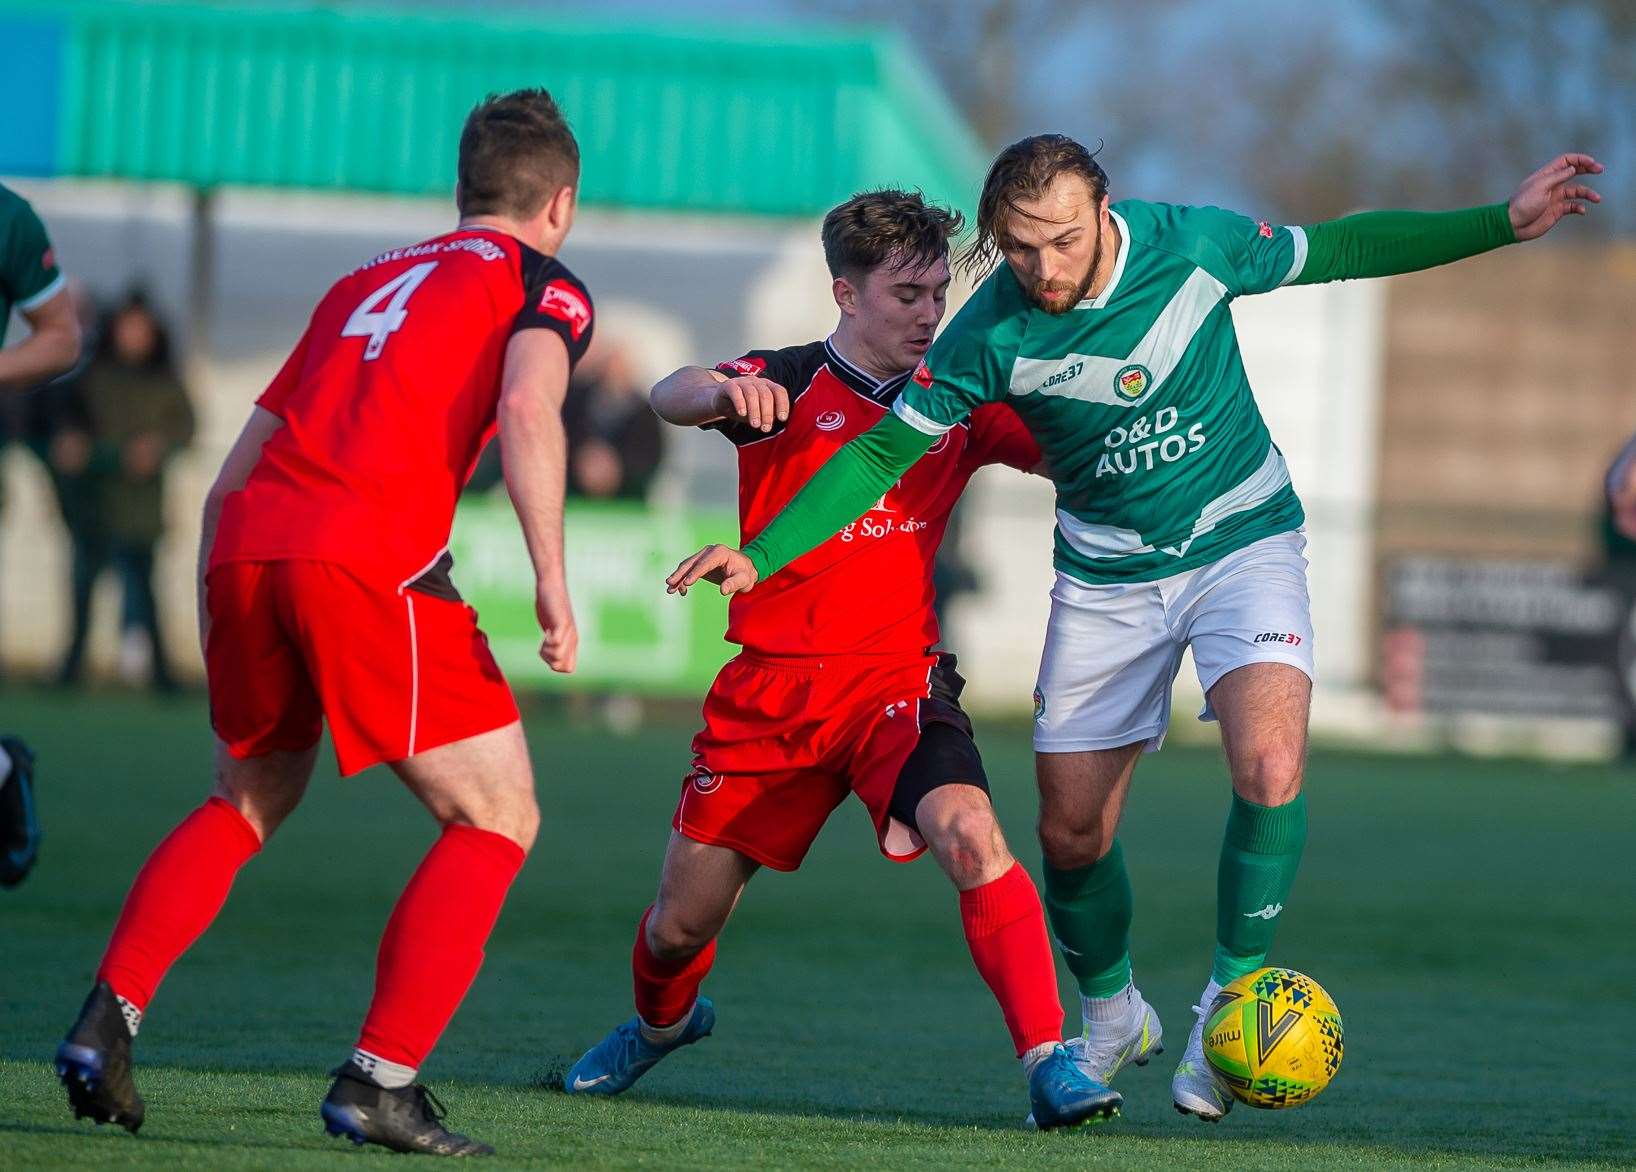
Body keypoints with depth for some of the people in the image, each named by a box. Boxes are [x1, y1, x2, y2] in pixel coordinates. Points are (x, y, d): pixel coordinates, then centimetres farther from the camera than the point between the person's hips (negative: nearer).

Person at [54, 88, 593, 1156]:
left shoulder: (363, 284, 30)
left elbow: (234, 472, 28)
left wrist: (219, 626, 33)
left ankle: (107, 1019, 12)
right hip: (374, 560, -6)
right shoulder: (545, 284, 12)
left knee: (250, 800, 27)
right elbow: (526, 408, -11)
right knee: (497, 819, 5)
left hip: (243, 548, 6)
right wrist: (552, 579, -13)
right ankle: (380, 1084, -5)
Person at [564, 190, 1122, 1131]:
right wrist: (725, 392, -47)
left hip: (897, 676, 0)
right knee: (680, 927, 8)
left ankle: (1050, 1060, -28)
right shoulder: (791, 384, -4)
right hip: (770, 687, 0)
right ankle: (662, 1023, 44)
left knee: (969, 833, -31)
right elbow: (669, 397, -23)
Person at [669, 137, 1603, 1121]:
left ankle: (1236, 993, -3)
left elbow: (1337, 249, -3)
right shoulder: (991, 334, -18)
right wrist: (762, 556, -18)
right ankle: (1111, 1015, 32)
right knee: (1072, 832, 3)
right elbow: (885, 450, -9)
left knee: (1270, 767, -25)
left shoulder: (1193, 245, -19)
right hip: (1107, 577, 2)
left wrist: (1505, 223, -4)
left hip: (1242, 540, -2)